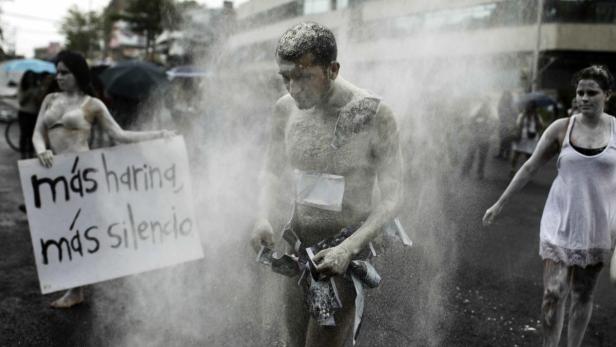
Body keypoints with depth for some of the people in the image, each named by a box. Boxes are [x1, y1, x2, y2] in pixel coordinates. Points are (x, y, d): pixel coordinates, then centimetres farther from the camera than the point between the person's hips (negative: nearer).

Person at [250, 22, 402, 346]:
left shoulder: (374, 114, -18)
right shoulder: (285, 108, -4)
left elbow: (392, 196, -14)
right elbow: (273, 171, 9)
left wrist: (348, 248, -27)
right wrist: (263, 217, -11)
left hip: (350, 244, -5)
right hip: (298, 239, 5)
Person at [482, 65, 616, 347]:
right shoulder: (561, 128, -3)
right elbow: (530, 167, 2)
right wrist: (500, 203, 2)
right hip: (562, 221, -1)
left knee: (583, 294, 13)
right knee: (554, 292, -6)